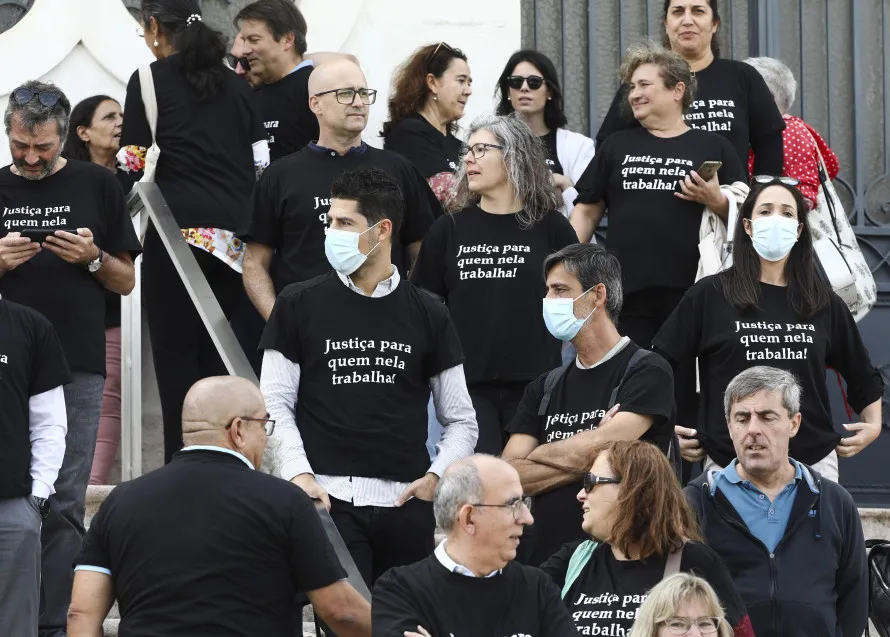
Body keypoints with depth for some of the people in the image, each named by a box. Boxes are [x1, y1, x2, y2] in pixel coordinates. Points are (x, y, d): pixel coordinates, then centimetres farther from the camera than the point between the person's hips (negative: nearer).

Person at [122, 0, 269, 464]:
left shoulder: (150, 81, -2)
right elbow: (259, 163, 13)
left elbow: (135, 164, -3)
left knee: (176, 353, -1)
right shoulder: (235, 85, 13)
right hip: (235, 233, 5)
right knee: (223, 352, 8)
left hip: (178, 229, -5)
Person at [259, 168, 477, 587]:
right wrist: (299, 474, -8)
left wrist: (437, 476, -1)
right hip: (330, 499, -2)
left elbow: (461, 419, 16)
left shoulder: (426, 315, 11)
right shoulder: (299, 305, 8)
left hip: (406, 505, 2)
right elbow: (276, 405, 6)